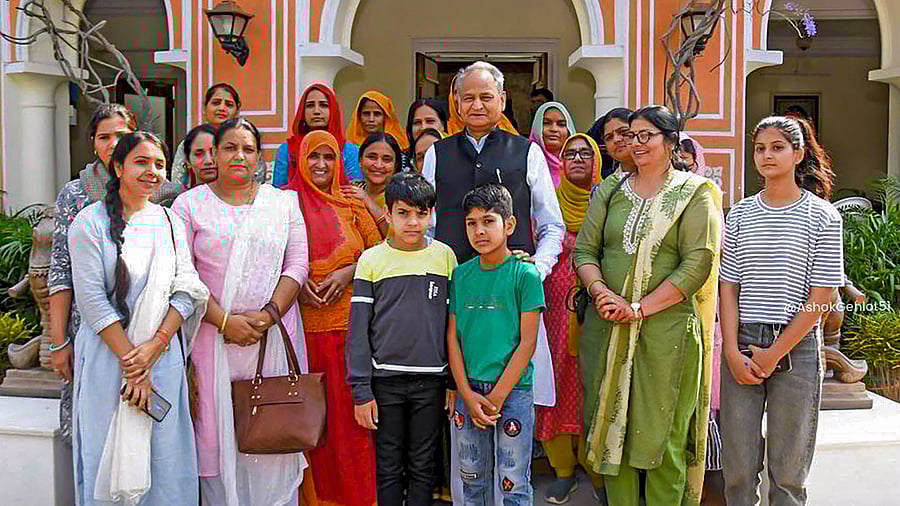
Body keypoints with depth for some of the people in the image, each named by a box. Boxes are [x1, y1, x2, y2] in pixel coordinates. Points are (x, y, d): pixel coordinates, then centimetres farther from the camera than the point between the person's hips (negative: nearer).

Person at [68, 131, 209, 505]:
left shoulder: (170, 221, 8)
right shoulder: (91, 222, -3)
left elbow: (186, 290, 2)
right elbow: (91, 299, -10)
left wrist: (155, 345, -12)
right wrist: (131, 362, -14)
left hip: (164, 357, 3)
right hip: (108, 355, -3)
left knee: (165, 457, 8)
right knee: (110, 459, 5)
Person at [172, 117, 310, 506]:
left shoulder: (284, 202, 11)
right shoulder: (191, 204, 6)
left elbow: (297, 265, 4)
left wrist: (269, 315, -10)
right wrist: (224, 321, -12)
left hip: (275, 336, 1)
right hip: (214, 335, -1)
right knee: (218, 430, 1)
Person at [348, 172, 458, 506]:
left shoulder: (445, 256, 2)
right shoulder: (371, 260, -2)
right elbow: (359, 330, -2)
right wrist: (361, 390, -5)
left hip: (431, 381, 1)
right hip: (385, 380, -1)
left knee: (423, 466, 11)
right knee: (389, 467, 9)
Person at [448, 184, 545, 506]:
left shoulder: (525, 274, -6)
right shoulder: (461, 275, 5)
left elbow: (527, 342, -8)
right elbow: (453, 337, 4)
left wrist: (497, 397, -11)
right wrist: (467, 395, -6)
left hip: (513, 389, -3)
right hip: (469, 391, 3)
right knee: (472, 479, 15)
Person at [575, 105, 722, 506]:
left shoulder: (694, 193, 1)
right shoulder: (610, 190, 14)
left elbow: (699, 263, -8)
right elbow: (584, 249, 8)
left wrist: (640, 308, -15)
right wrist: (601, 292, -12)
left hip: (667, 326, -4)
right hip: (606, 327, 4)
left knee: (663, 435, 0)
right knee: (611, 426, 7)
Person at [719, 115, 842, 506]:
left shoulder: (822, 217, 0)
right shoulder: (740, 214, 8)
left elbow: (820, 299, -4)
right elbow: (728, 287, 6)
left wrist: (775, 354, -9)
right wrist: (733, 352, -5)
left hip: (795, 346, -2)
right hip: (742, 346, 2)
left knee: (788, 467, 6)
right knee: (738, 463, 5)